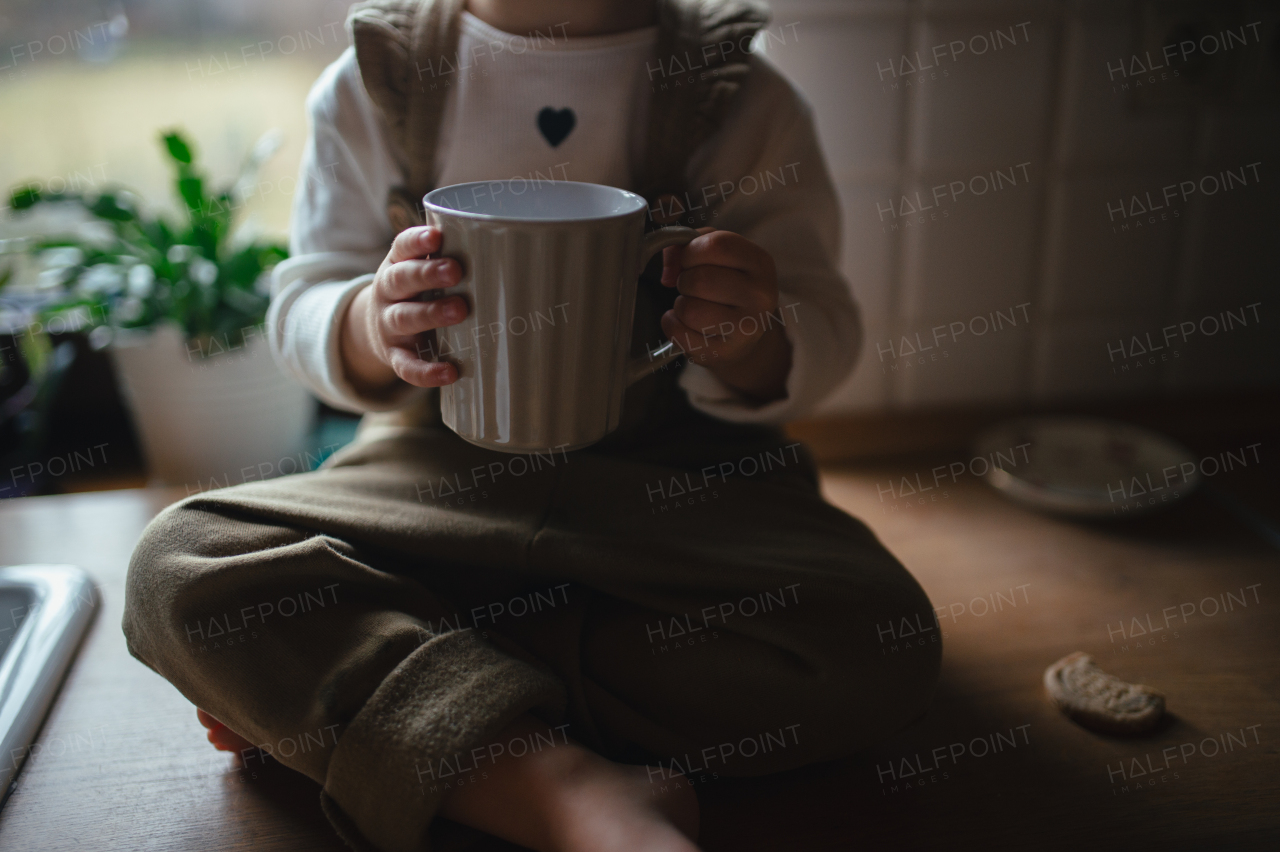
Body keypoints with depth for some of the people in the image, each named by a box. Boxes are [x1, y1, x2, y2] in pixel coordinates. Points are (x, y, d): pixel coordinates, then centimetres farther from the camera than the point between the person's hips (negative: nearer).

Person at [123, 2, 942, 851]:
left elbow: (823, 332, 0)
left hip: (679, 470, 0)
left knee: (871, 645, -29)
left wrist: (751, 342, -25)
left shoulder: (744, 98, 0)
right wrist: (374, 325, -22)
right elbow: (304, 305, 3)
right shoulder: (370, 83, 3)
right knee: (180, 564, -23)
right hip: (437, 462, 1)